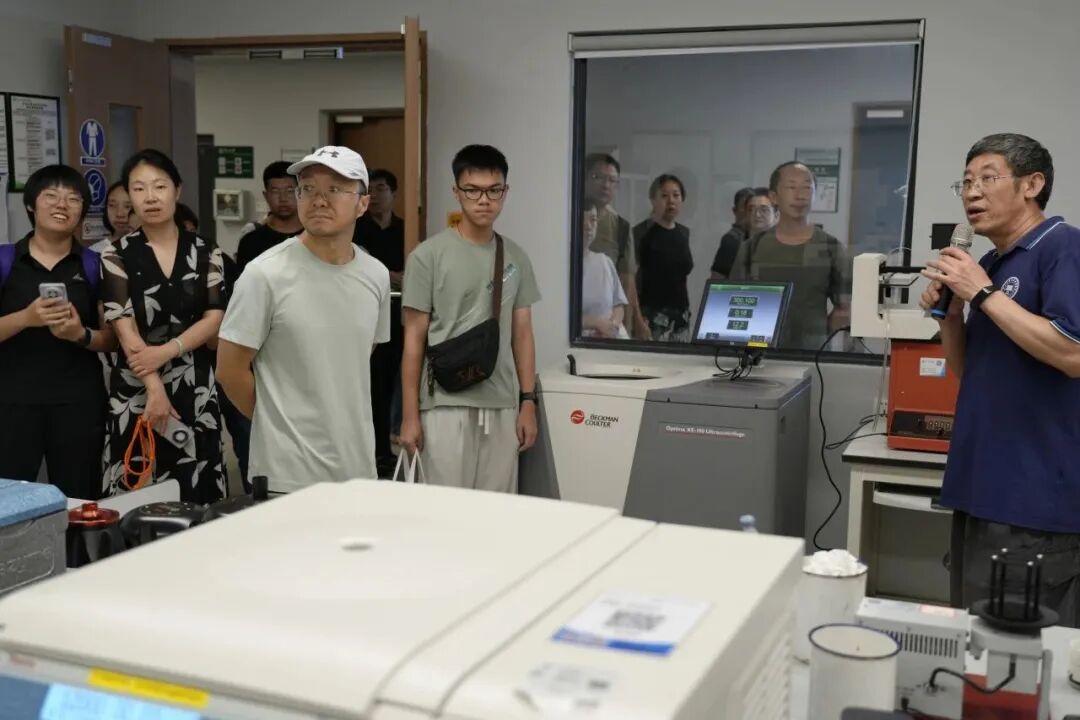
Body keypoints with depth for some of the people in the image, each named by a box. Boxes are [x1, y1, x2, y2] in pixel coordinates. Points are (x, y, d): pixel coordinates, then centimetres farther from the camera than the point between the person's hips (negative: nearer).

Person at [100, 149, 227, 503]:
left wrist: (166, 351, -16)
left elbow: (215, 318, -1)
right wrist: (154, 387, -17)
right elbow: (124, 326, -7)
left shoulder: (205, 252, 7)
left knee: (197, 495, 1)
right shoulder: (117, 255, 2)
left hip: (195, 387, 1)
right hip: (136, 390, -1)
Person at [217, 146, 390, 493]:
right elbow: (230, 370, -7)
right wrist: (279, 423, 3)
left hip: (358, 465, 5)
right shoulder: (266, 274, -12)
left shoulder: (377, 275, 4)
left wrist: (340, 422, 13)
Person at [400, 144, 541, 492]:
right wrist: (410, 415, -6)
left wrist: (528, 401, 6)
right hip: (446, 405, -4)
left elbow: (522, 334, 11)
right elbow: (414, 339, -4)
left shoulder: (516, 258, 8)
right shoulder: (429, 255, -5)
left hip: (502, 407, 4)